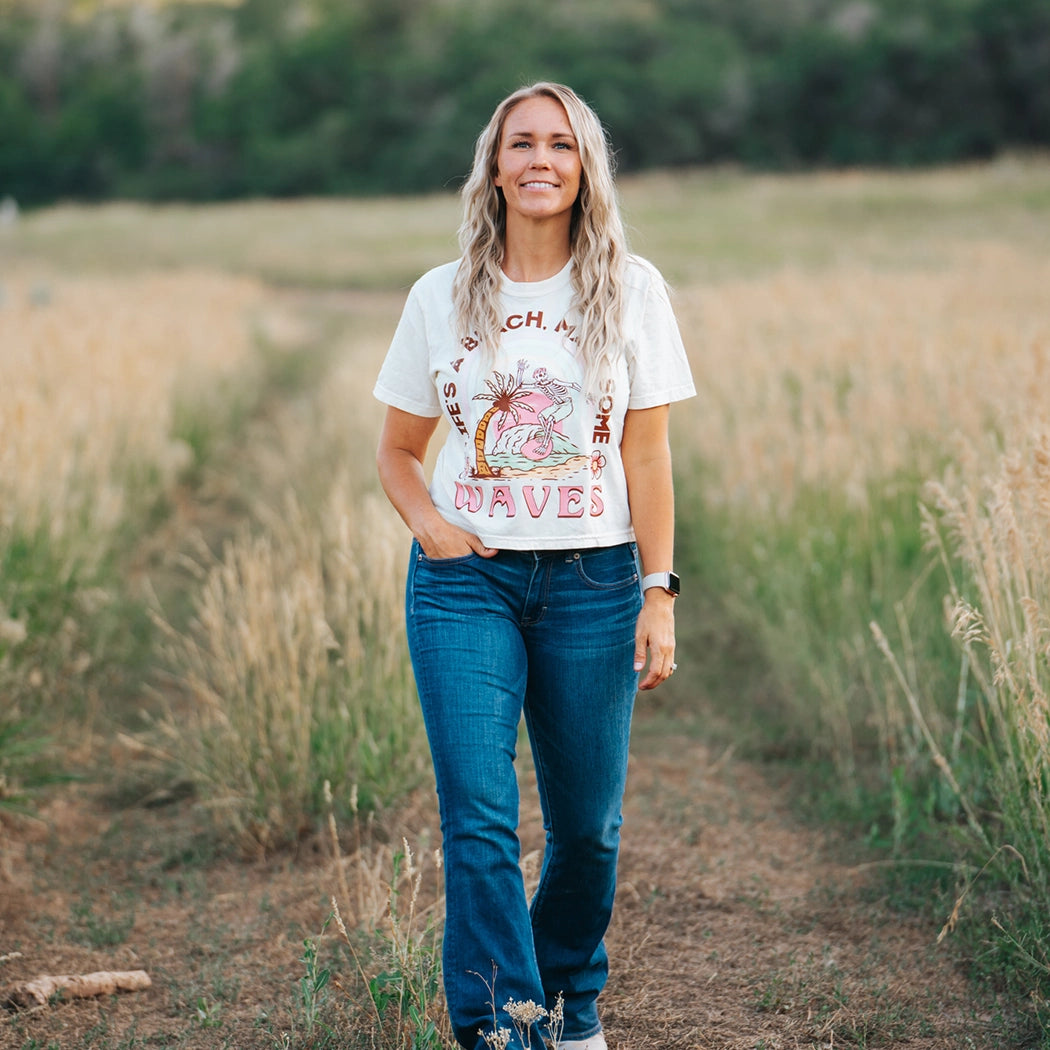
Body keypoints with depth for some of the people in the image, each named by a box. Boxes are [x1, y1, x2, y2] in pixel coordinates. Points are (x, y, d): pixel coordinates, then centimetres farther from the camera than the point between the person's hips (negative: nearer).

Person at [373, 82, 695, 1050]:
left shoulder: (630, 290, 3)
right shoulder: (441, 298, 5)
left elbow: (649, 456, 1)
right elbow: (398, 451, 13)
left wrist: (659, 592, -6)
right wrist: (425, 519, -7)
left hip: (593, 582, 0)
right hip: (465, 579, 0)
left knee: (587, 823, 8)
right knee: (479, 819, -12)